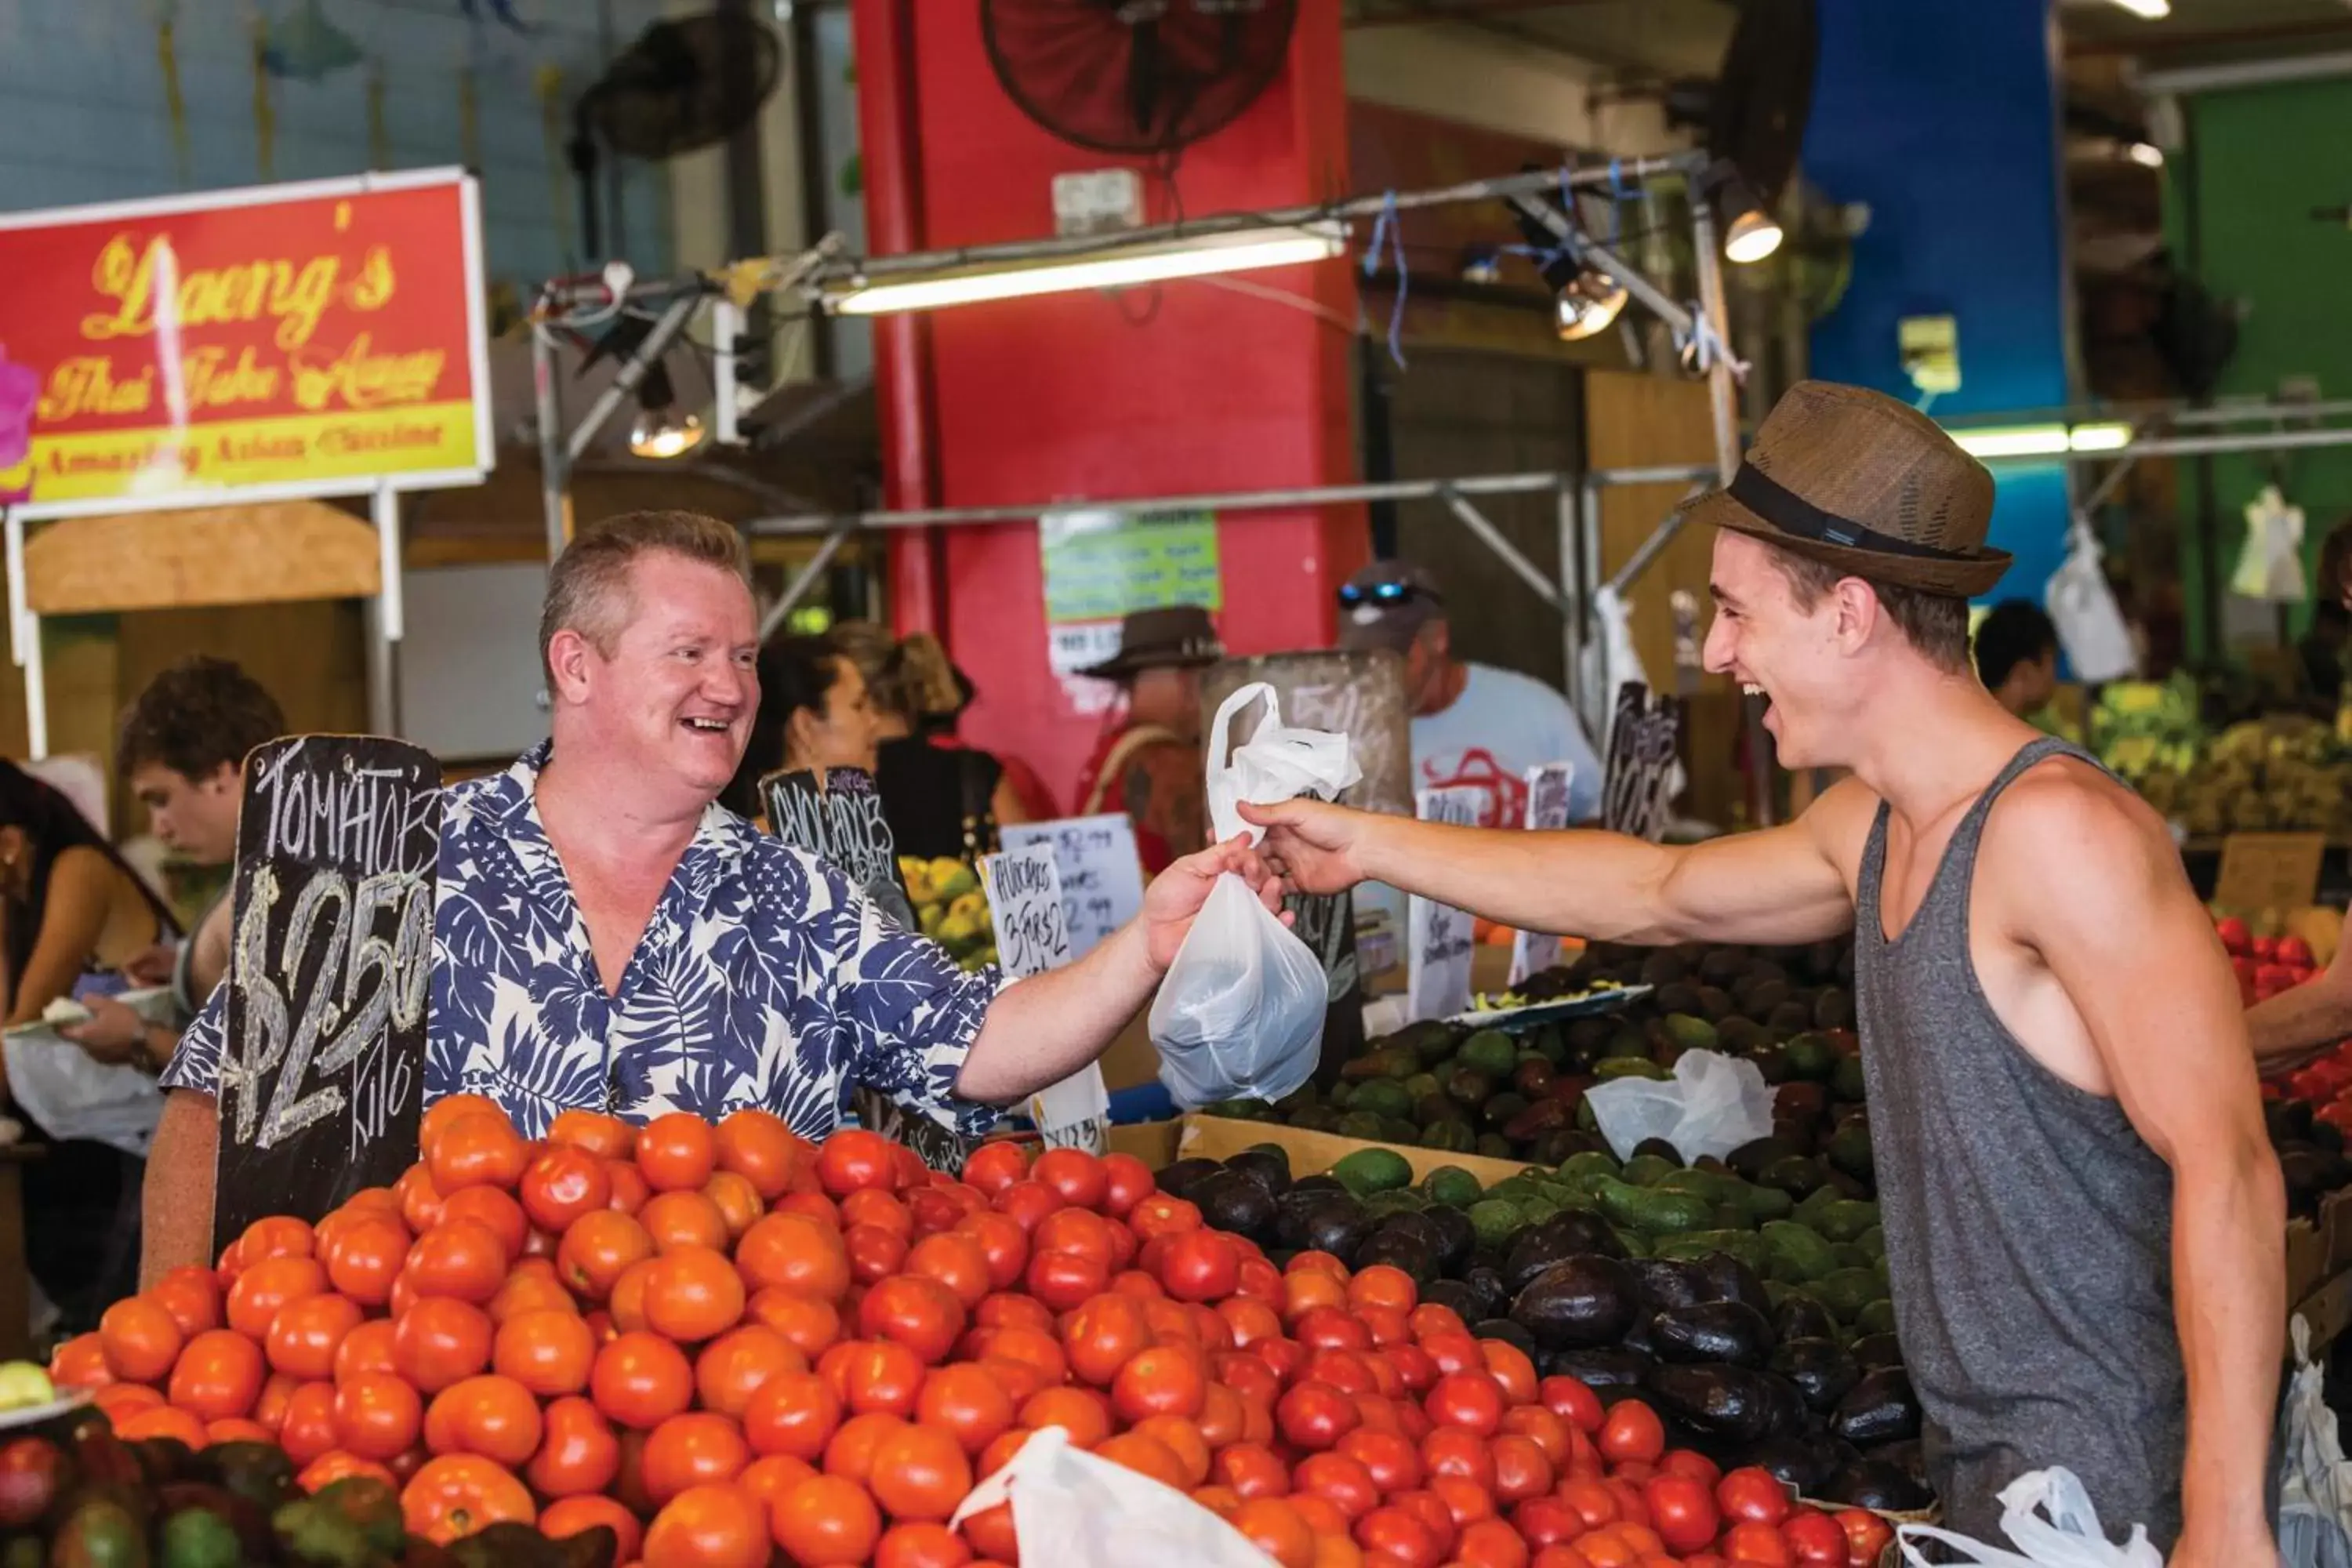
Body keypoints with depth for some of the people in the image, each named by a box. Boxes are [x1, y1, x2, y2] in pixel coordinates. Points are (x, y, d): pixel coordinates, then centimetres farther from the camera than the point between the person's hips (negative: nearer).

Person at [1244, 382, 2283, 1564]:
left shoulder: (2054, 825, -20)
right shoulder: (1869, 827, 8)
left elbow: (2225, 1166, -24)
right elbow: (1658, 893, 25)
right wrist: (1370, 847, 28)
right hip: (1986, 1463, 9)